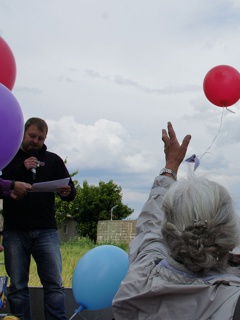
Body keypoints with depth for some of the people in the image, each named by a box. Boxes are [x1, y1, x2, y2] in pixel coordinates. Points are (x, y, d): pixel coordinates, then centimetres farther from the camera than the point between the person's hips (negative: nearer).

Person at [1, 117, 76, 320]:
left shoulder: (53, 160, 13)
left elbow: (71, 191, 12)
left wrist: (67, 192, -12)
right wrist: (22, 169, -14)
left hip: (46, 231, 1)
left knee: (54, 284, -3)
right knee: (17, 286, 3)